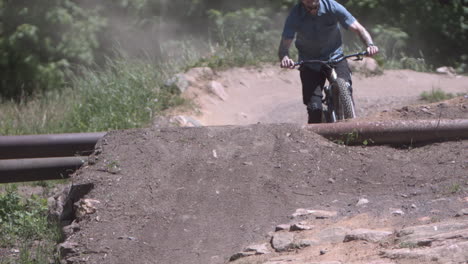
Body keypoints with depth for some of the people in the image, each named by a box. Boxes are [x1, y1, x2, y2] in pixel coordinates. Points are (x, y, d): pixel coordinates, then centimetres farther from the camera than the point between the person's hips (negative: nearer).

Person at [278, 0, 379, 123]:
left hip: (335, 57, 0)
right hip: (310, 65, 0)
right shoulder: (295, 15, -18)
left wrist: (370, 45, -37)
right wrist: (285, 58, -46)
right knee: (315, 108, -13)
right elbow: (284, 46, -22)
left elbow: (358, 28, -17)